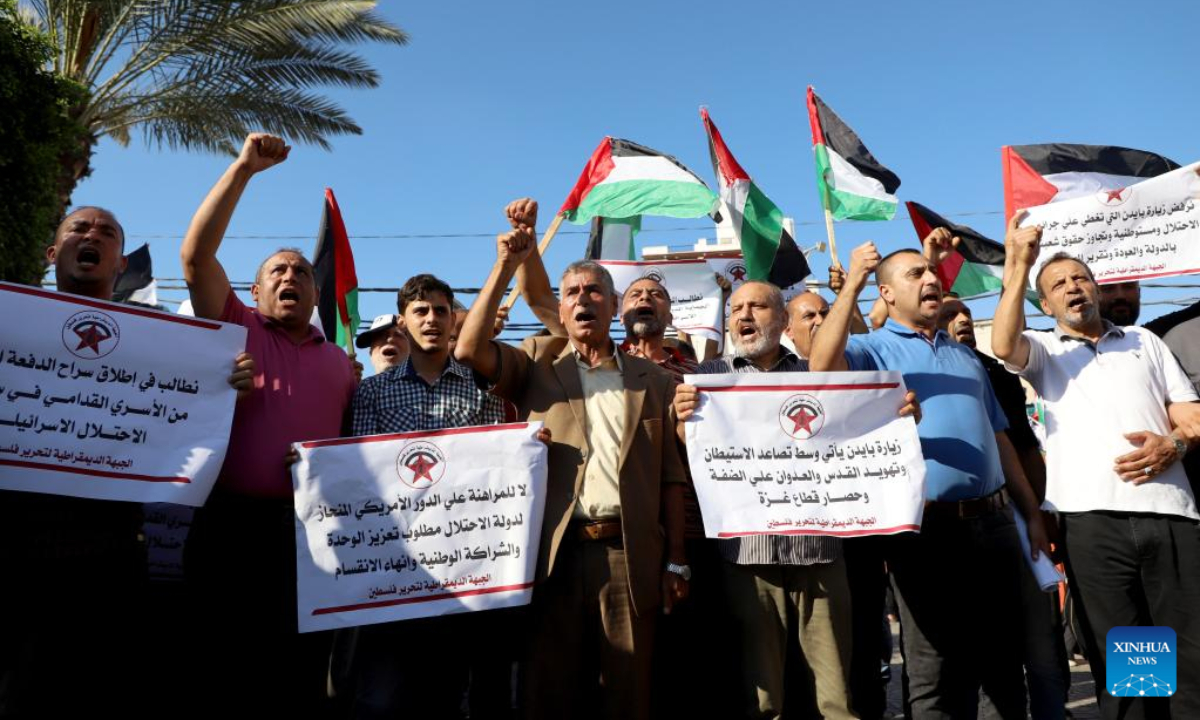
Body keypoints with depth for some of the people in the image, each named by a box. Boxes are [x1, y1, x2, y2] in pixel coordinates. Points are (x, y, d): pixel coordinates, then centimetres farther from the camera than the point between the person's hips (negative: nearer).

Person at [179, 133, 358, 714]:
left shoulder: (339, 361, 17)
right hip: (233, 524, -2)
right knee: (223, 675, 6)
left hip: (313, 528, 2)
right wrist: (243, 169, -8)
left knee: (302, 678, 9)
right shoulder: (237, 330, 9)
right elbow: (196, 255, -4)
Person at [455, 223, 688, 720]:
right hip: (555, 553, 0)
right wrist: (506, 266, -9)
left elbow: (671, 476, 8)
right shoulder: (539, 362, 10)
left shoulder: (653, 380, 12)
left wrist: (676, 561, 2)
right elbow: (469, 349, -7)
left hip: (630, 554, 1)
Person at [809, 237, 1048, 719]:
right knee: (936, 671, 5)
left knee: (1004, 657, 18)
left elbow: (999, 438, 19)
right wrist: (851, 286, -24)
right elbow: (823, 367, -25)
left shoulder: (965, 356, 19)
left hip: (992, 521, 6)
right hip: (925, 528, -6)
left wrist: (1031, 513, 14)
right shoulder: (872, 349, 0)